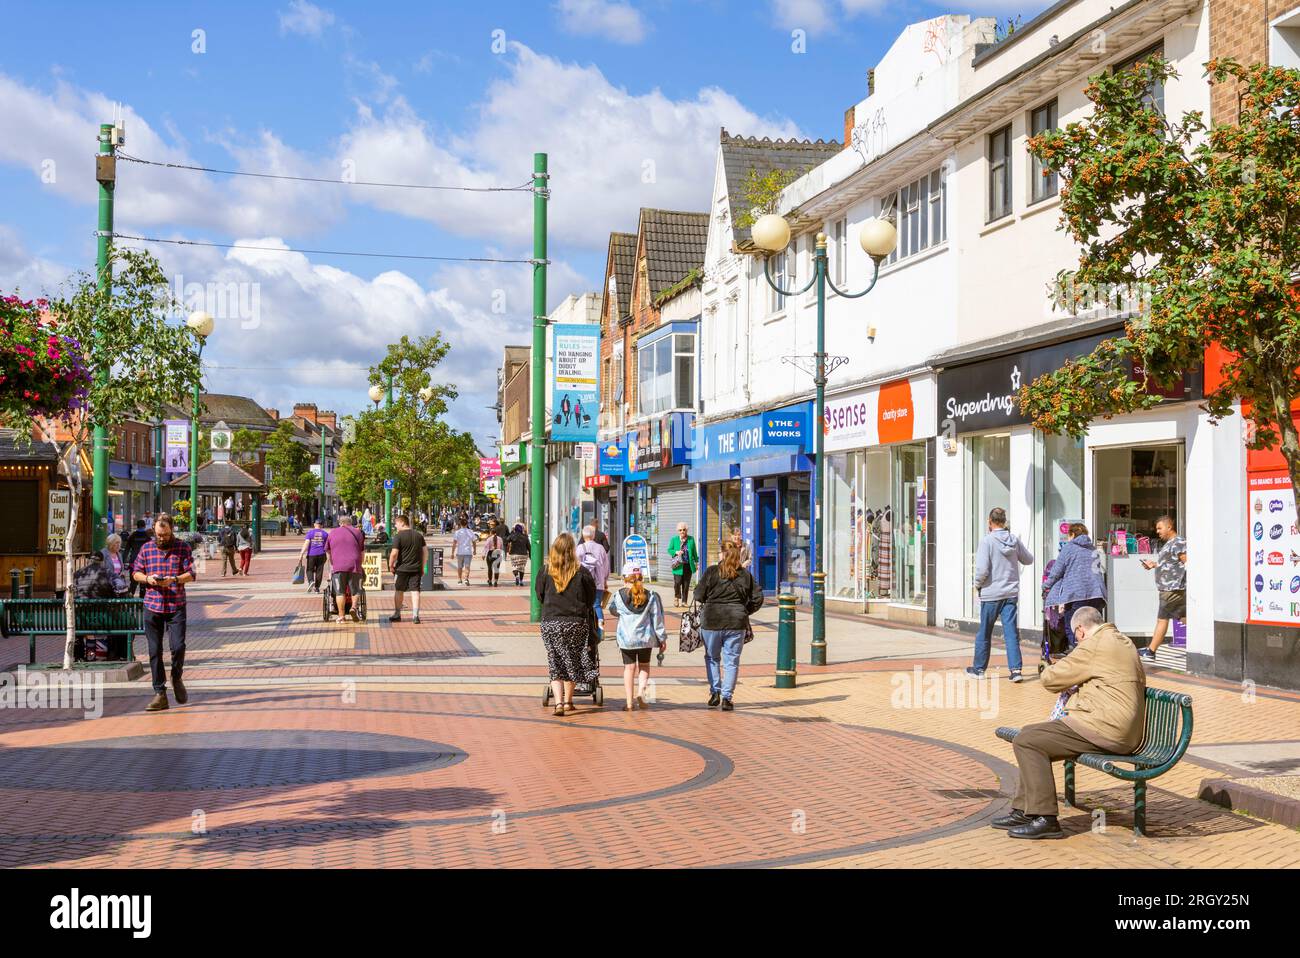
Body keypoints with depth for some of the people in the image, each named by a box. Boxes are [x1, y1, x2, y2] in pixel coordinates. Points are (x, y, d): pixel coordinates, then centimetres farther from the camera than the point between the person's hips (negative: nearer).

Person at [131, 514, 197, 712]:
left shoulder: (183, 548, 3)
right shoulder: (147, 548, 9)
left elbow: (191, 574, -2)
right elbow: (135, 572, 12)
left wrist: (174, 580, -20)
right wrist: (147, 579, -9)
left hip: (176, 607, -2)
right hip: (152, 607, 2)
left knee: (178, 646, -11)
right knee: (154, 651, 2)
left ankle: (176, 678, 20)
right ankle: (160, 694, 8)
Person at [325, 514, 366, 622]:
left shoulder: (332, 533, 15)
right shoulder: (357, 532, 16)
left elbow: (328, 551, 21)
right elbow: (363, 551, 16)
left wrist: (332, 565, 32)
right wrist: (360, 564, 27)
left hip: (338, 566, 0)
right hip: (354, 565, 0)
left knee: (340, 592, 2)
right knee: (355, 590, 9)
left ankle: (341, 615, -1)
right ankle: (354, 607, -14)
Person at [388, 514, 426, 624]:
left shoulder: (398, 536, -10)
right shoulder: (419, 535, 7)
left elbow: (394, 553, -15)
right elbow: (424, 552, 9)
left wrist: (391, 565, -1)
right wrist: (422, 567, 16)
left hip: (402, 568, -4)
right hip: (416, 568, 4)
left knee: (398, 591, 12)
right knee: (415, 591, 3)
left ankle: (397, 614, 21)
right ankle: (415, 615, -6)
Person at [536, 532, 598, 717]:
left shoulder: (545, 572, -4)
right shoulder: (581, 572, -6)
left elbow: (540, 597, 6)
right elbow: (591, 597, 3)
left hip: (550, 623, 0)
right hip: (576, 623, 0)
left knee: (555, 666, 6)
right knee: (572, 663, 15)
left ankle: (558, 702, -8)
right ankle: (568, 701, 23)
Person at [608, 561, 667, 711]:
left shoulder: (619, 596, -7)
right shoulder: (650, 596, -3)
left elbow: (612, 609, 14)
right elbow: (657, 619, 0)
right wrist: (662, 638, 7)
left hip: (626, 638, -1)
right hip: (646, 638, 1)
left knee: (629, 667, 7)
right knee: (644, 665, 19)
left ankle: (629, 702, 6)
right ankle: (641, 692, -2)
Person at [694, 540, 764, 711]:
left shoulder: (711, 571, -6)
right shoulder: (745, 574, 2)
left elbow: (698, 595, -6)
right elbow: (757, 598, 2)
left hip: (712, 620, -1)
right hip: (737, 622, 1)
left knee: (712, 658, 18)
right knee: (731, 661, 7)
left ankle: (715, 692, 12)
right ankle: (727, 697, 4)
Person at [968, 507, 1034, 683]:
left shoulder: (987, 541, -13)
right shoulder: (1014, 539, 0)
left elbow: (982, 569, -19)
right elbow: (1028, 560, 13)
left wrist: (978, 584, -1)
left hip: (991, 593, -3)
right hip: (1011, 593, 3)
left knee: (984, 633, 9)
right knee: (1011, 632, 3)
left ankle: (979, 668, 20)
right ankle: (1015, 669, -6)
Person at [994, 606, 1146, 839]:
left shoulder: (1093, 645, -12)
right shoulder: (1125, 642, 19)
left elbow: (1049, 679, -8)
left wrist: (1053, 668, 17)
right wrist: (1078, 684, 31)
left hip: (1106, 729, -11)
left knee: (1026, 742, -14)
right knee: (1031, 734, 16)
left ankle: (1045, 819, -15)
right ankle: (1024, 811, 16)